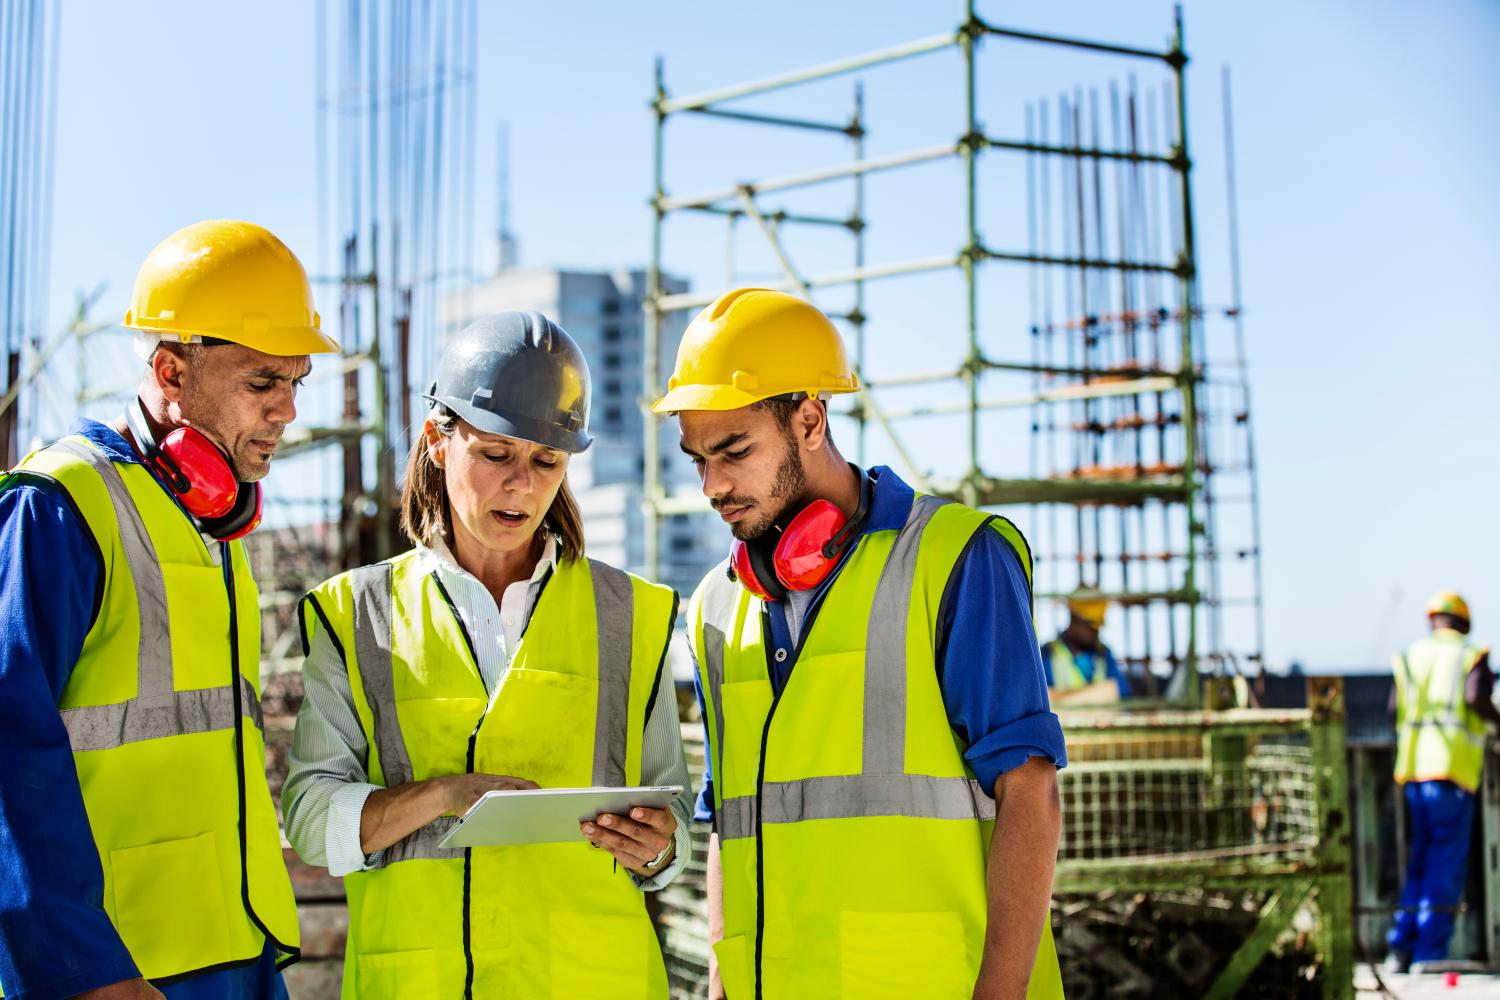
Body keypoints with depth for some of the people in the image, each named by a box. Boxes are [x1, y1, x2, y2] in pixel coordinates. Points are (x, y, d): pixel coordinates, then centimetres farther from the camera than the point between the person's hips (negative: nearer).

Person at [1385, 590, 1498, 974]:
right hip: (1451, 772, -4)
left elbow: (1396, 710, 6)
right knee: (1446, 868, 0)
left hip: (1412, 769, 4)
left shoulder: (1409, 657, 14)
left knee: (1419, 862, 15)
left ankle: (1401, 945, 8)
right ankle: (1429, 955, -3)